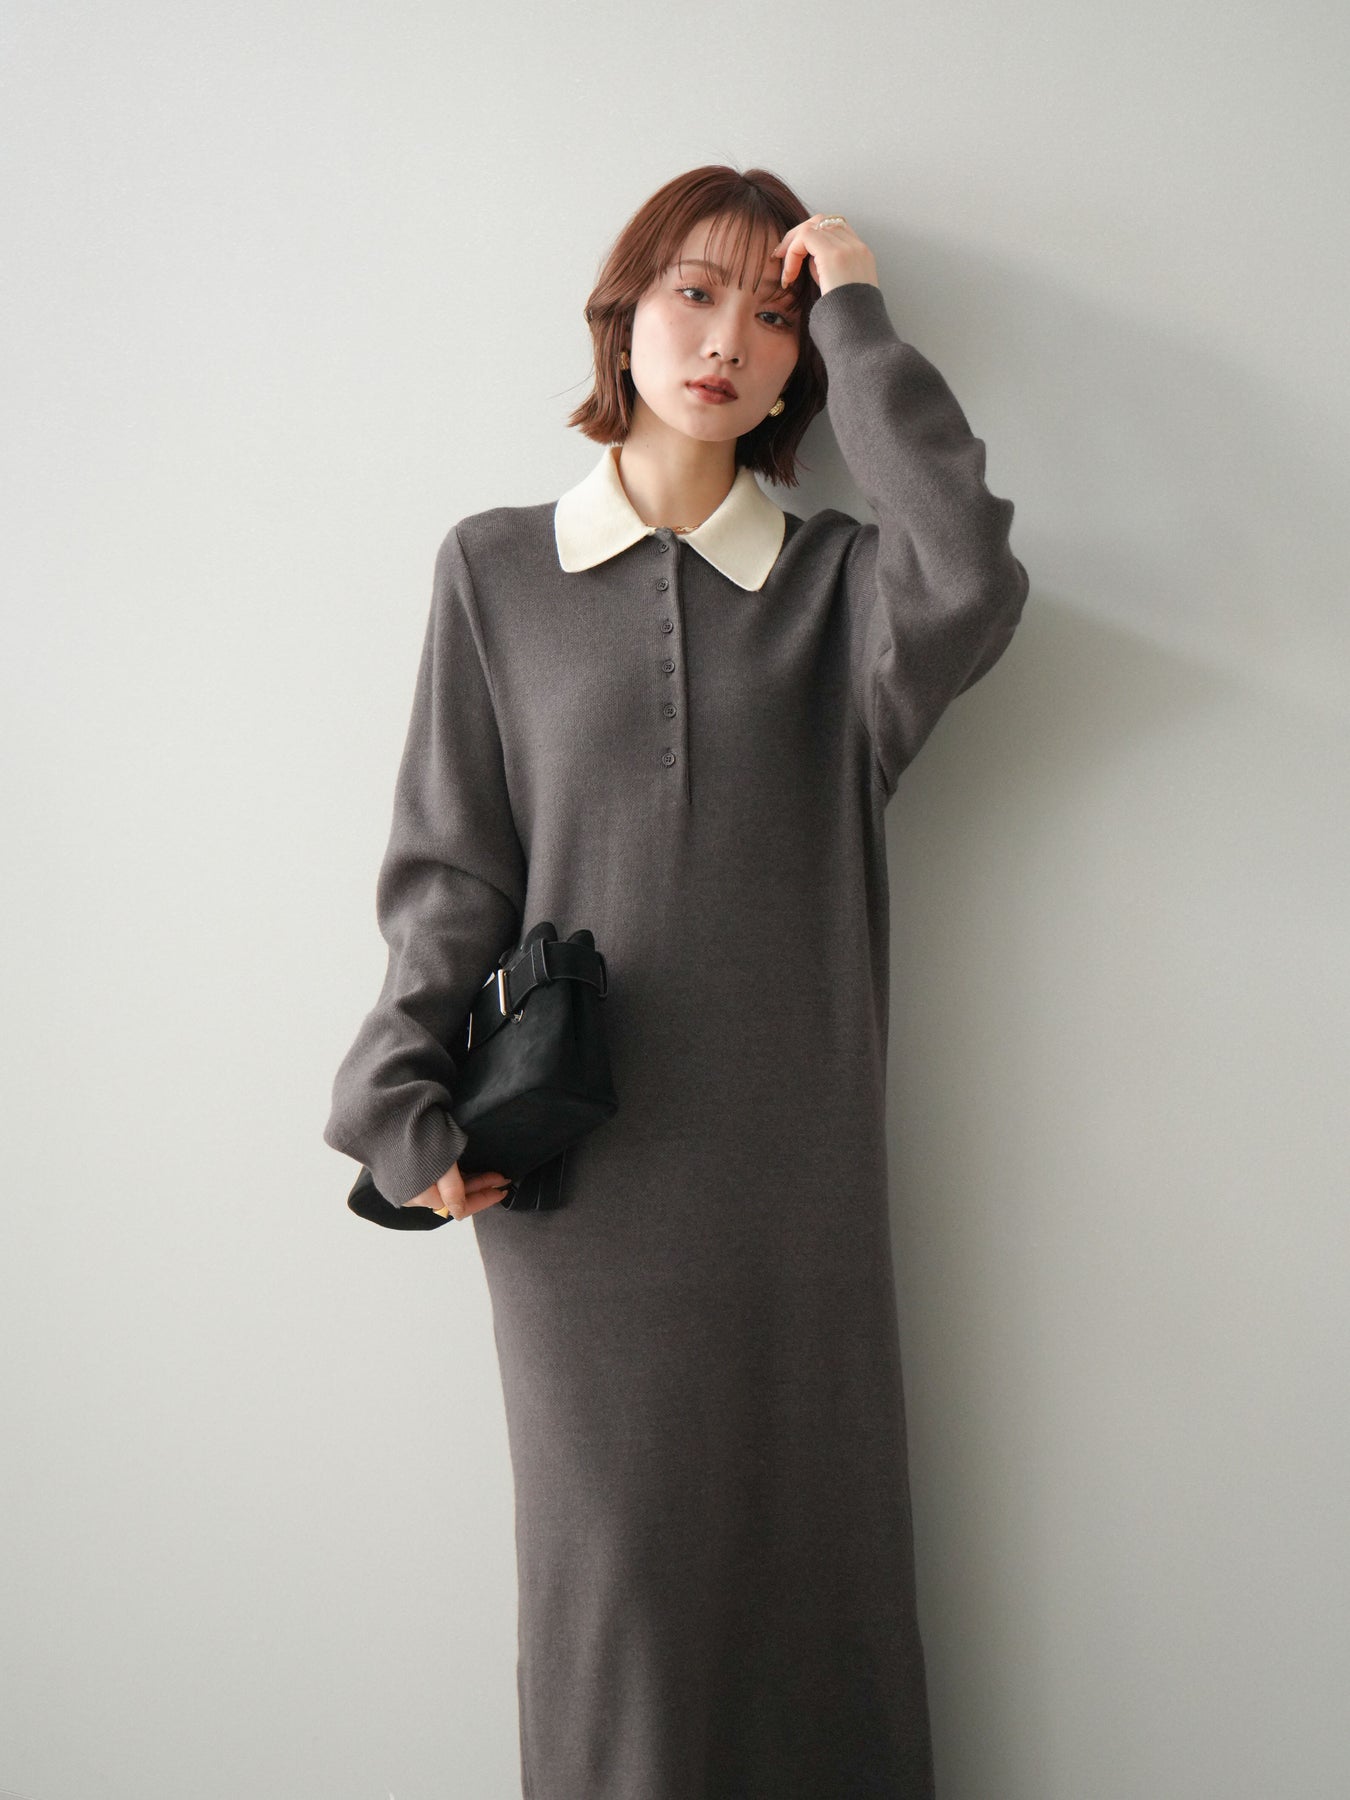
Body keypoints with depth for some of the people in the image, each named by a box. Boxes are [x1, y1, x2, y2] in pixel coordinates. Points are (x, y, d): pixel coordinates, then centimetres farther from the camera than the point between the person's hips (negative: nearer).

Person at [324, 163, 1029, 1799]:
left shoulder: (841, 584, 7)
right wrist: (407, 1104, -4)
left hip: (794, 1156, 1)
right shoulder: (495, 568, 7)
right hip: (582, 1165, 0)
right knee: (615, 1559, 6)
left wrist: (856, 318, -7)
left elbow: (972, 585, -17)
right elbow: (449, 864, 5)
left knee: (809, 1547, 7)